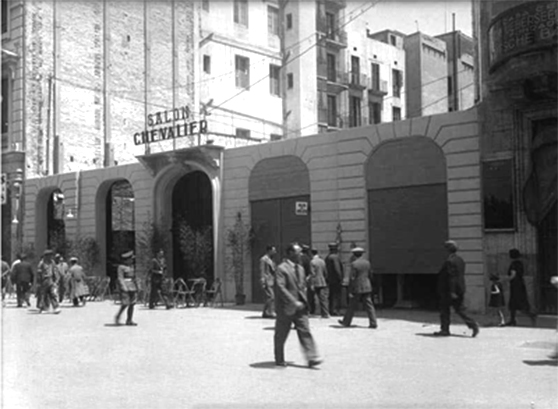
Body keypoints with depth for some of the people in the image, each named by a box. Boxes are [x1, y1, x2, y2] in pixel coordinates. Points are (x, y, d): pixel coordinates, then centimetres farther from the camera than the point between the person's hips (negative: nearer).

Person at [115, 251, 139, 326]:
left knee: (132, 304, 3)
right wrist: (124, 287, -20)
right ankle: (117, 317, 10)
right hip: (125, 286, -8)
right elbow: (120, 278, -13)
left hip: (132, 287, 8)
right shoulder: (121, 267, -8)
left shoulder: (131, 266, 15)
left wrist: (136, 286, 18)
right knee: (125, 304, -9)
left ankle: (129, 320, 7)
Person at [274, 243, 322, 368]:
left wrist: (304, 301, 8)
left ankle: (312, 358, -6)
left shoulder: (300, 268, 13)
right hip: (286, 308, -6)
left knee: (305, 332, -3)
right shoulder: (281, 269, -12)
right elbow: (280, 288, -20)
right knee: (281, 335, 7)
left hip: (300, 307, 6)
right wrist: (294, 302, -24)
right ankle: (279, 360, 21)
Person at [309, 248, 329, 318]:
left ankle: (325, 314, -1)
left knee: (322, 299, -2)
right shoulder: (322, 261, 6)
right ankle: (324, 313, 12)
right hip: (324, 282, 5)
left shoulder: (312, 262, -10)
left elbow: (313, 273, -13)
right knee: (323, 298, 9)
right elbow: (325, 272, 12)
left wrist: (312, 284, -11)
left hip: (317, 283, -5)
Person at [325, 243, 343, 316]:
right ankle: (335, 309, -10)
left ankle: (331, 310, 16)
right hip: (336, 279, -8)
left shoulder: (327, 257, 12)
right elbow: (337, 268, -20)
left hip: (330, 279, 8)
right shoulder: (335, 257, -14)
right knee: (337, 294, -5)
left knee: (332, 295, 13)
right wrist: (340, 278, -15)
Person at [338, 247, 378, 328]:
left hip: (357, 288, -5)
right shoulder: (367, 262, 5)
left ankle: (346, 322, 21)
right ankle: (373, 323, -2)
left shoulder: (354, 264, -12)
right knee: (369, 305, 4)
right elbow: (370, 275, 11)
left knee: (352, 306, 8)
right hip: (367, 288, 5)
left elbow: (352, 278, -14)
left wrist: (350, 291, -11)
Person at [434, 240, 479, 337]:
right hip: (459, 290, 9)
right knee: (459, 310, 9)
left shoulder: (450, 261, -16)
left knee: (444, 310, 4)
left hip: (448, 291, -8)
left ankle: (445, 330, 8)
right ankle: (473, 325, -4)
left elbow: (451, 277, -21)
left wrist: (452, 292, -22)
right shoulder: (460, 260, 13)